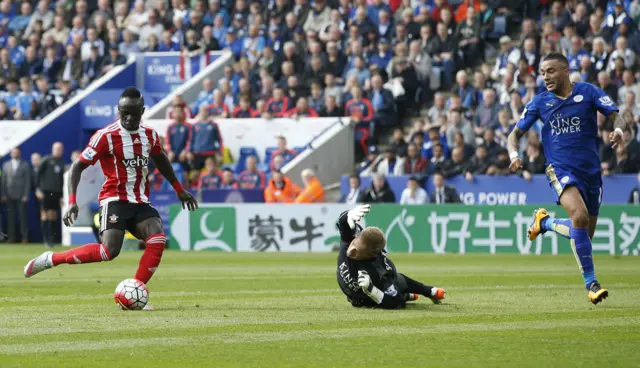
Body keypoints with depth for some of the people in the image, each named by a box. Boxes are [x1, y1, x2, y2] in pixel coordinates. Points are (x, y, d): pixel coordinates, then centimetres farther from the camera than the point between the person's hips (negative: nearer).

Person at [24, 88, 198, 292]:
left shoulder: (150, 135, 7)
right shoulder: (106, 136, -11)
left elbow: (160, 160, 29)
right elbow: (77, 167, -9)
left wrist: (179, 190, 34)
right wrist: (72, 202, -20)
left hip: (140, 202, 6)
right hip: (115, 200, -6)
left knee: (158, 241, -21)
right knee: (110, 251, -26)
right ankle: (50, 259, -12)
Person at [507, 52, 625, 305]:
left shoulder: (588, 92, -1)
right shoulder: (540, 102, 3)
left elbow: (615, 115, -7)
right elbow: (516, 133, 10)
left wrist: (618, 130, -30)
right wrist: (514, 154, -10)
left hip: (591, 170, 2)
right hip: (560, 169, -2)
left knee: (585, 233, 7)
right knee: (579, 216, -28)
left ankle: (545, 222, 37)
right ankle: (591, 283, -20)